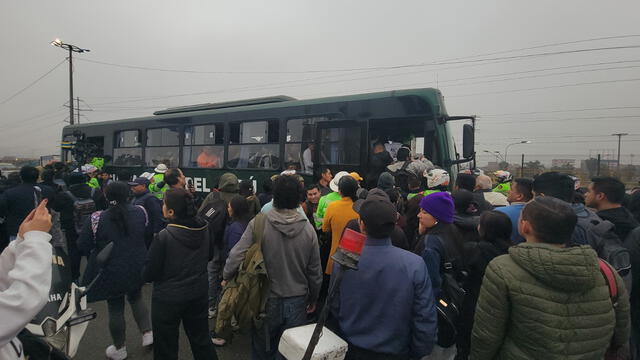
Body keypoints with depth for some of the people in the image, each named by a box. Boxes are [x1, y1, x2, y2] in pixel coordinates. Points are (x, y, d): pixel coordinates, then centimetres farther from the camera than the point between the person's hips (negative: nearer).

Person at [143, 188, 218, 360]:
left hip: (168, 299, -4)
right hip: (199, 294, 5)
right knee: (202, 341, 23)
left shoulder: (164, 237, -24)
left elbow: (149, 275, -15)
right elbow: (209, 256, 9)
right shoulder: (204, 230, -9)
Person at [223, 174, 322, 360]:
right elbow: (315, 271, -3)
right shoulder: (308, 229, -11)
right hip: (297, 302, 1)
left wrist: (227, 277, 4)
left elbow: (236, 255, -17)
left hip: (267, 300, -1)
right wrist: (313, 299, 13)